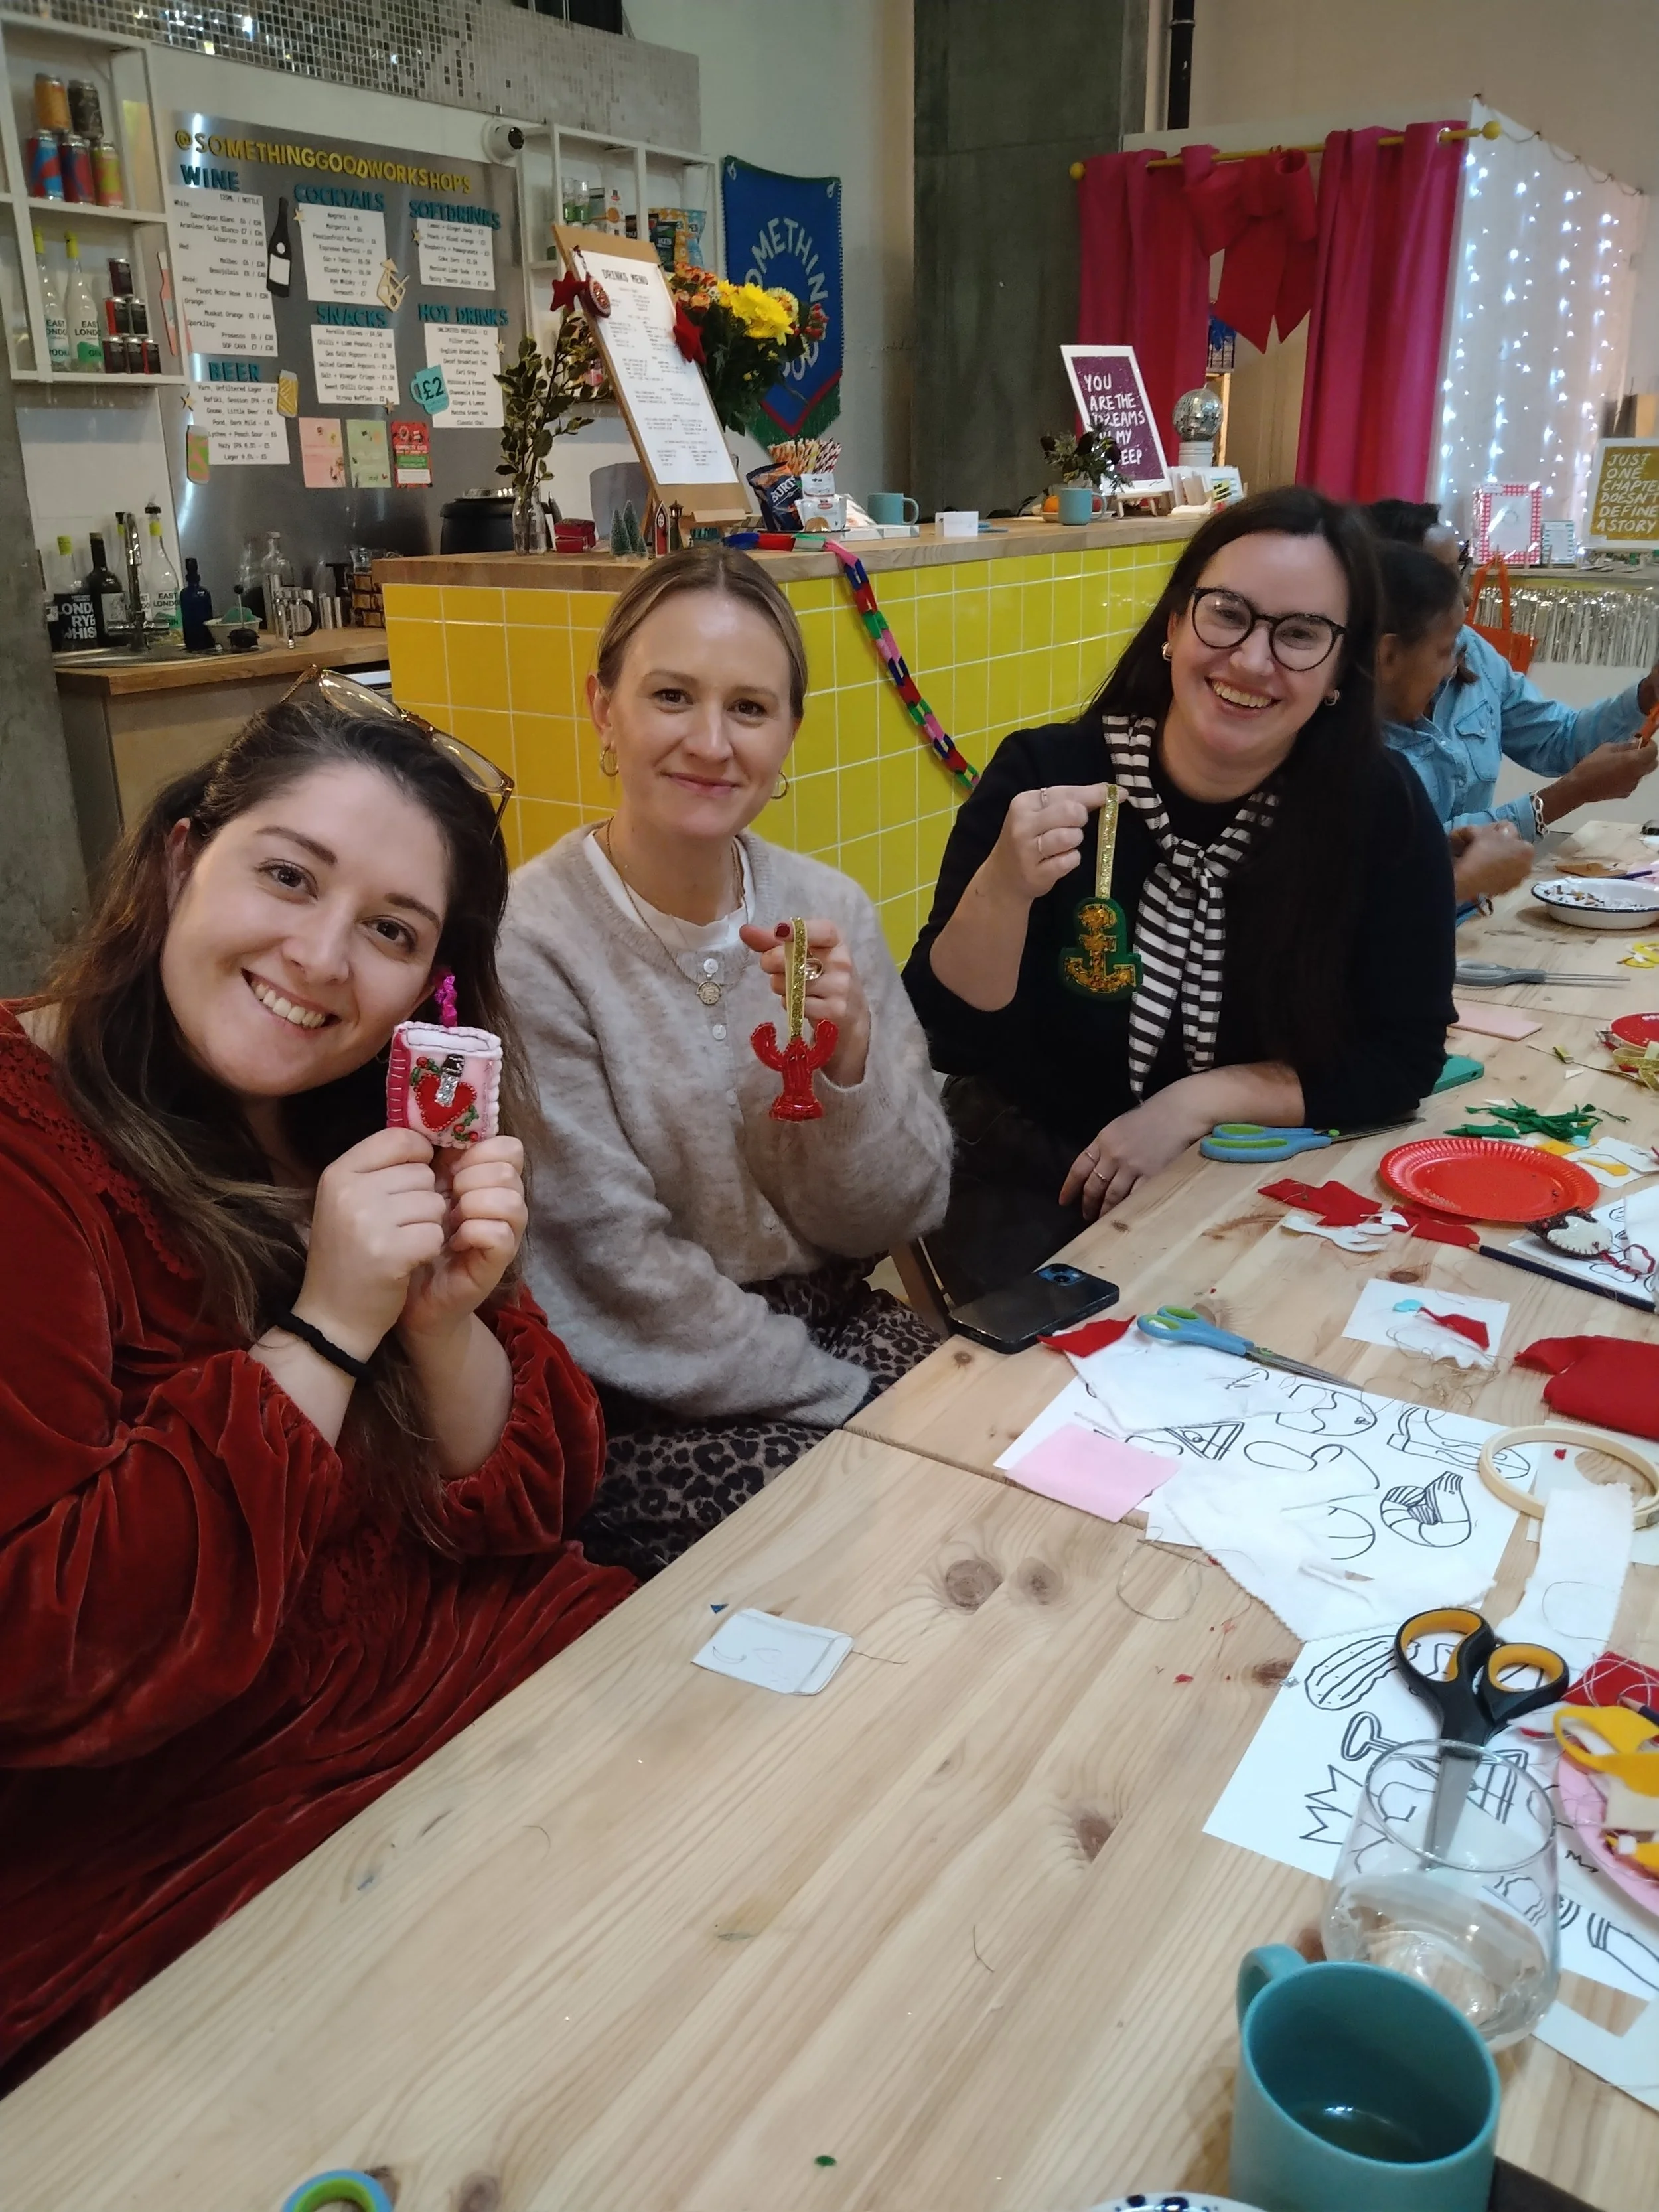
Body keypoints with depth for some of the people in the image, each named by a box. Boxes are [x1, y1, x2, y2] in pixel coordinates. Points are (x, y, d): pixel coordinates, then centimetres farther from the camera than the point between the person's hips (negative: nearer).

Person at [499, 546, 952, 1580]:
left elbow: (889, 1221, -1)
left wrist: (850, 1061, -20)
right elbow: (614, 1279, -14)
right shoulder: (528, 948, -16)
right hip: (635, 1407, -5)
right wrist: (849, 1402, -12)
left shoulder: (829, 911, -2)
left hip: (834, 1320, 5)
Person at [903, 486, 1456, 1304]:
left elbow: (1403, 1055, -6)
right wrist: (1002, 890, -32)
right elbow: (945, 1041, -14)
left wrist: (1198, 1099, -15)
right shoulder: (1045, 776, -13)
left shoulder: (1381, 811, -10)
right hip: (1031, 1175, -1)